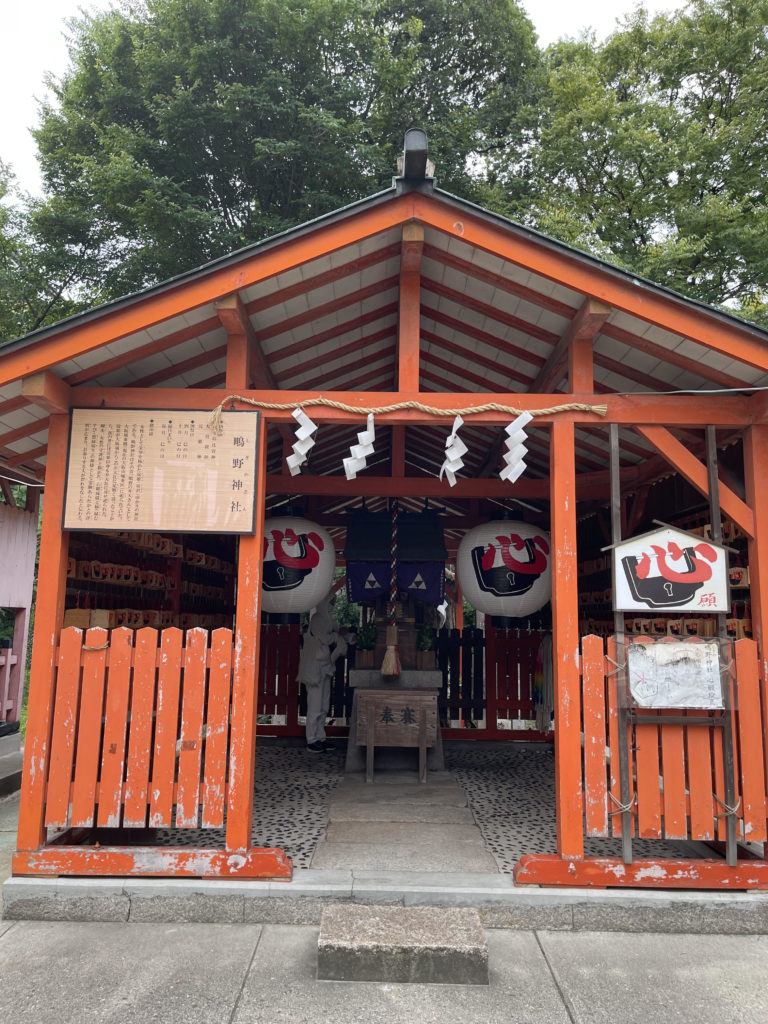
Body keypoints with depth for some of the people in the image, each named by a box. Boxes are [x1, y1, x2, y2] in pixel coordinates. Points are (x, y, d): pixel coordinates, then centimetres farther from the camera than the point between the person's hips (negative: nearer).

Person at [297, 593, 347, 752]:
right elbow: (325, 638, -22)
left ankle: (320, 737, 19)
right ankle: (311, 740, 1)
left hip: (325, 668, 9)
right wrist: (338, 636, -6)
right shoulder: (317, 618, -13)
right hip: (315, 668, -9)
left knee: (324, 706, 12)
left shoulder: (326, 619, 15)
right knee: (315, 706, -5)